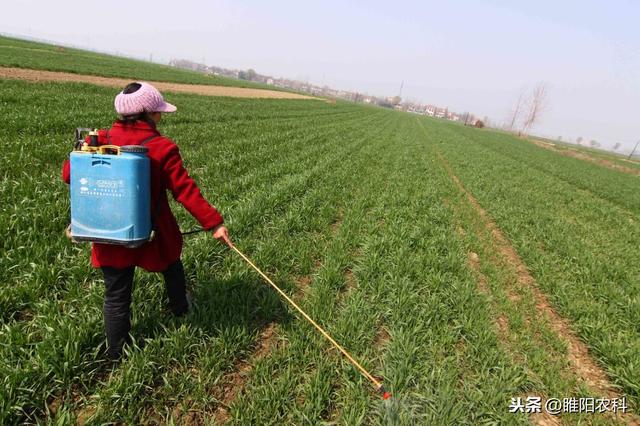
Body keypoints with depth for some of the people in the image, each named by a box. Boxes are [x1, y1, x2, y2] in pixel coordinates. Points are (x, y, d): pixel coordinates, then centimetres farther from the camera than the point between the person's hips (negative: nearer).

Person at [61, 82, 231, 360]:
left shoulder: (101, 140, -6)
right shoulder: (163, 148, -15)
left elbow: (70, 173, -4)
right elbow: (185, 190, -18)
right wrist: (213, 223, -14)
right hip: (152, 234, -2)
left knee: (116, 296, 15)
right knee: (172, 268, 29)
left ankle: (115, 354, 30)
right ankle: (180, 309, 54)